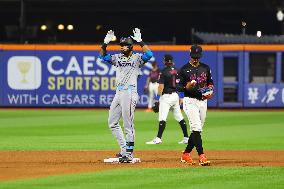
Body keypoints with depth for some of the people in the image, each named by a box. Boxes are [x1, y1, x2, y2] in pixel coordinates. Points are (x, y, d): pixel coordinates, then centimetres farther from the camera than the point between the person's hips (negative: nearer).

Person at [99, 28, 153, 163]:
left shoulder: (137, 58, -2)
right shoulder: (118, 58, 16)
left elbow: (149, 54, -19)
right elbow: (103, 56, 18)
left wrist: (139, 41, -20)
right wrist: (105, 43, 4)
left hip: (129, 93, -8)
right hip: (118, 93, 8)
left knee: (128, 125, -7)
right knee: (112, 123, 11)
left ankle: (129, 154, -3)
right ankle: (124, 149, 17)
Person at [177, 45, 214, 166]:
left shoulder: (205, 68, 11)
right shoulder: (184, 69, -4)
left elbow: (210, 82, 20)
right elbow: (178, 87, -4)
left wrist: (210, 91, 0)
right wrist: (187, 87, -25)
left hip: (203, 101, 6)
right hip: (190, 101, -6)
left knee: (197, 130, 9)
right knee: (196, 128, -18)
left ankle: (186, 154, 22)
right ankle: (201, 156, -25)